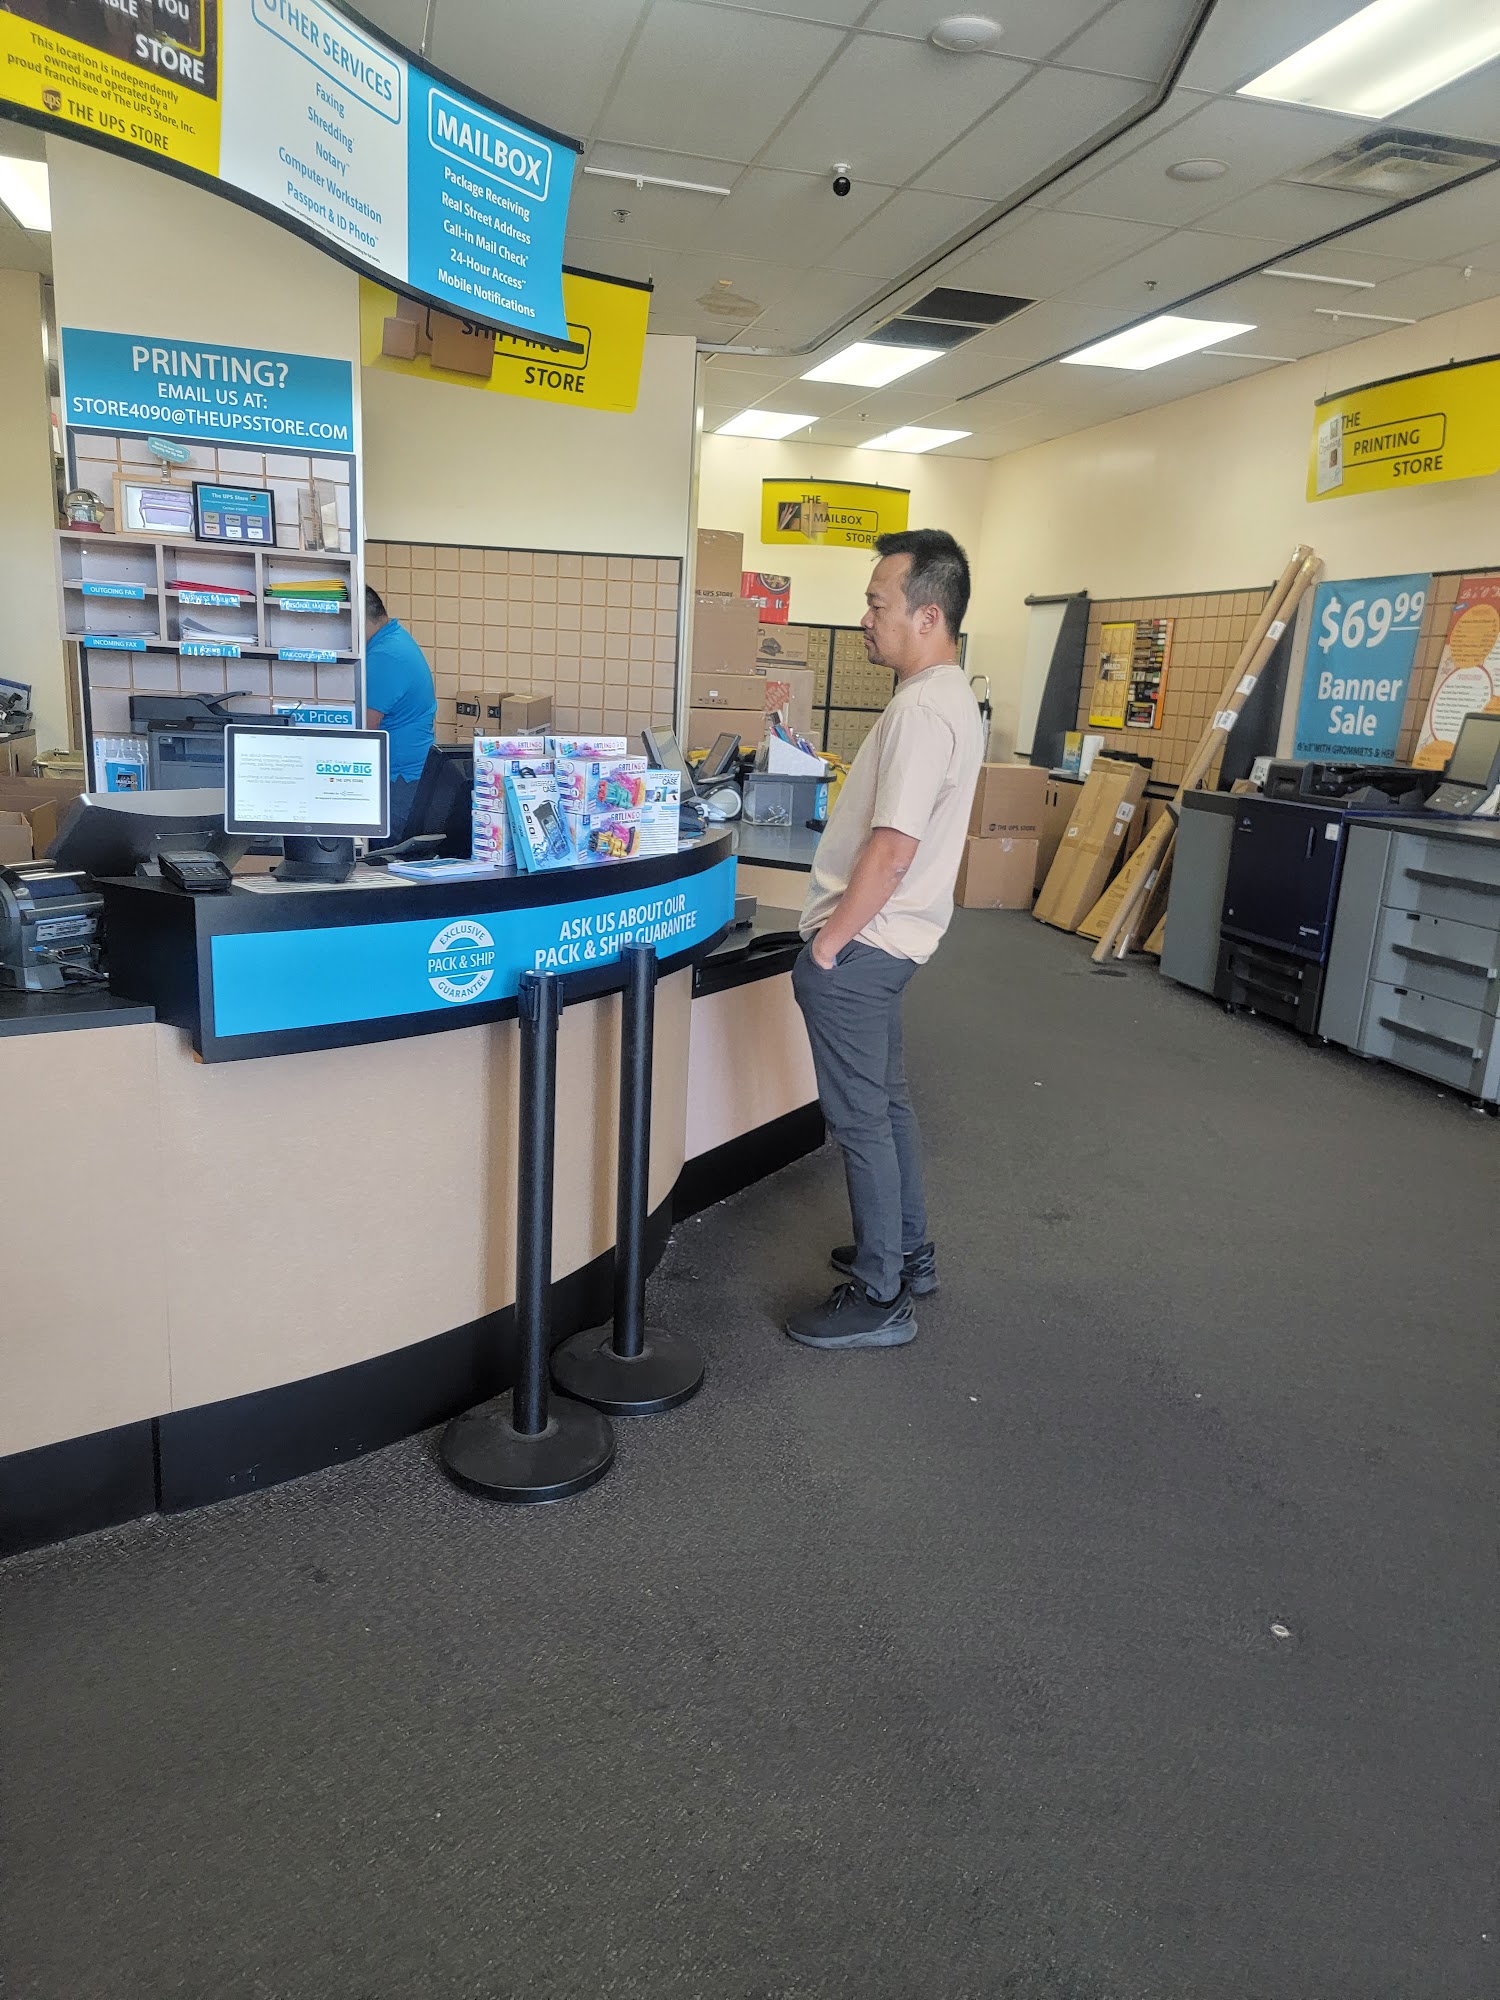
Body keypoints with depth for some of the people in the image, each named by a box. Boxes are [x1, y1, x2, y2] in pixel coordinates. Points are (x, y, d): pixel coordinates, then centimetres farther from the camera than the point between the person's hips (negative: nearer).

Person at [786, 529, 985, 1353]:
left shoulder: (922, 711, -22)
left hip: (857, 946, -10)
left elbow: (891, 852, -27)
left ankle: (880, 1300, 12)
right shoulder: (946, 695, 11)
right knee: (885, 1102, 20)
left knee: (862, 1119, 0)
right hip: (881, 941, 10)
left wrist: (828, 942, -17)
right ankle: (906, 1252, 35)